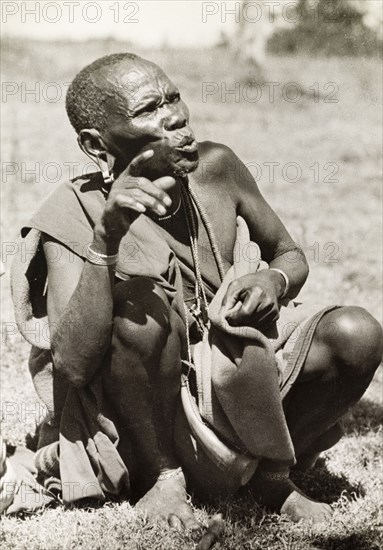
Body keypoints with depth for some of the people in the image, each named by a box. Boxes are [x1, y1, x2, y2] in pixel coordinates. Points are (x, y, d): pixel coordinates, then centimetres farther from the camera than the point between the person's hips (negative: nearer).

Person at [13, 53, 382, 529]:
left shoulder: (216, 168, -8)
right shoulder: (73, 217, -18)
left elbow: (289, 255, 10)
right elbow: (71, 368, -31)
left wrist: (274, 281, -15)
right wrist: (106, 239, -40)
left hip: (233, 381, 4)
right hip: (141, 422, -4)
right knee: (140, 293, -33)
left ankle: (272, 472, 5)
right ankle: (161, 477, -10)